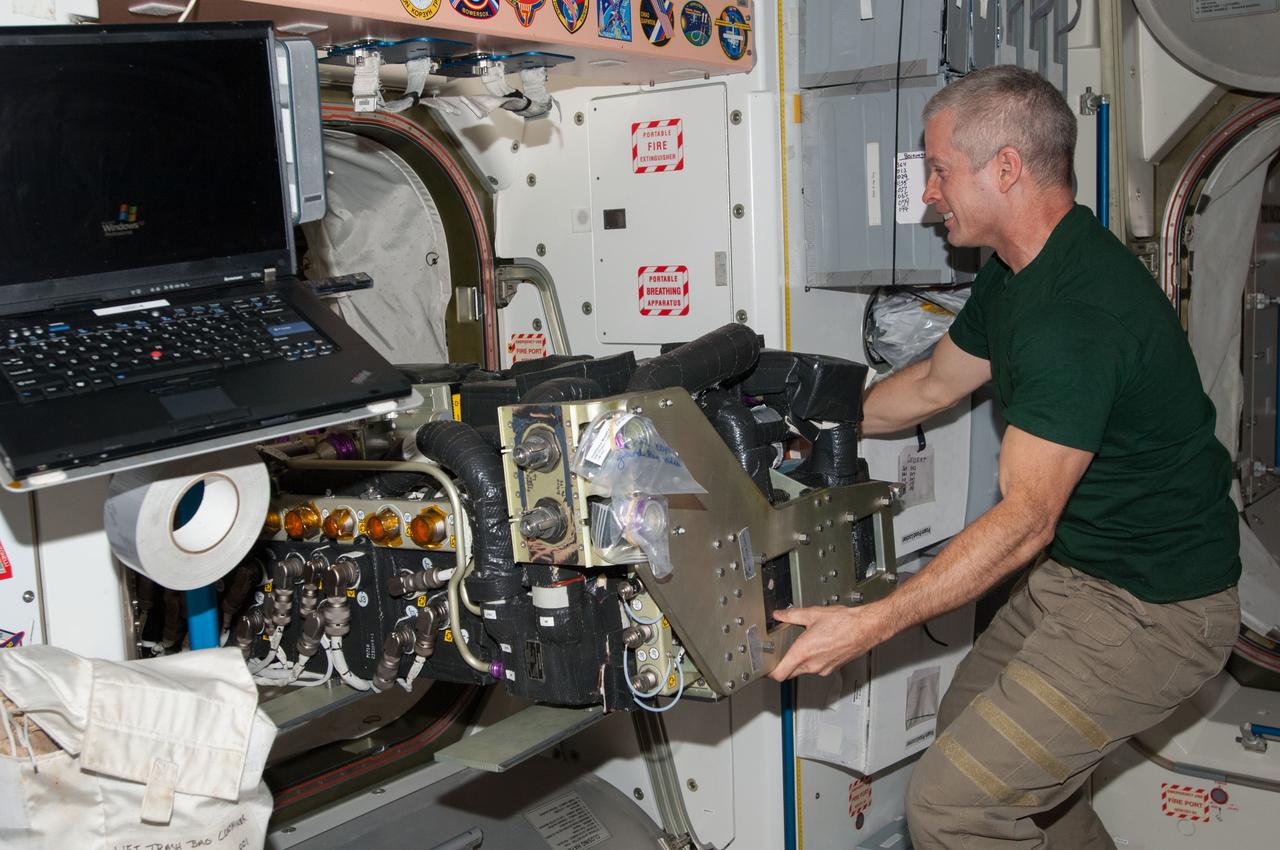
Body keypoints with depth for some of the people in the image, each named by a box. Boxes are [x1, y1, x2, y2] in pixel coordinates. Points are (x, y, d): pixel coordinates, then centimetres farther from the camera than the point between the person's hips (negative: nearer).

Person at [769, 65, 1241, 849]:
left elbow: (1026, 521, -30)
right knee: (968, 721, 23)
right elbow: (933, 384, 20)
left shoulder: (1079, 313, -29)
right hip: (1079, 570, 10)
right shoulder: (1018, 276, 5)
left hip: (1154, 606, -10)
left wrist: (873, 625, -32)